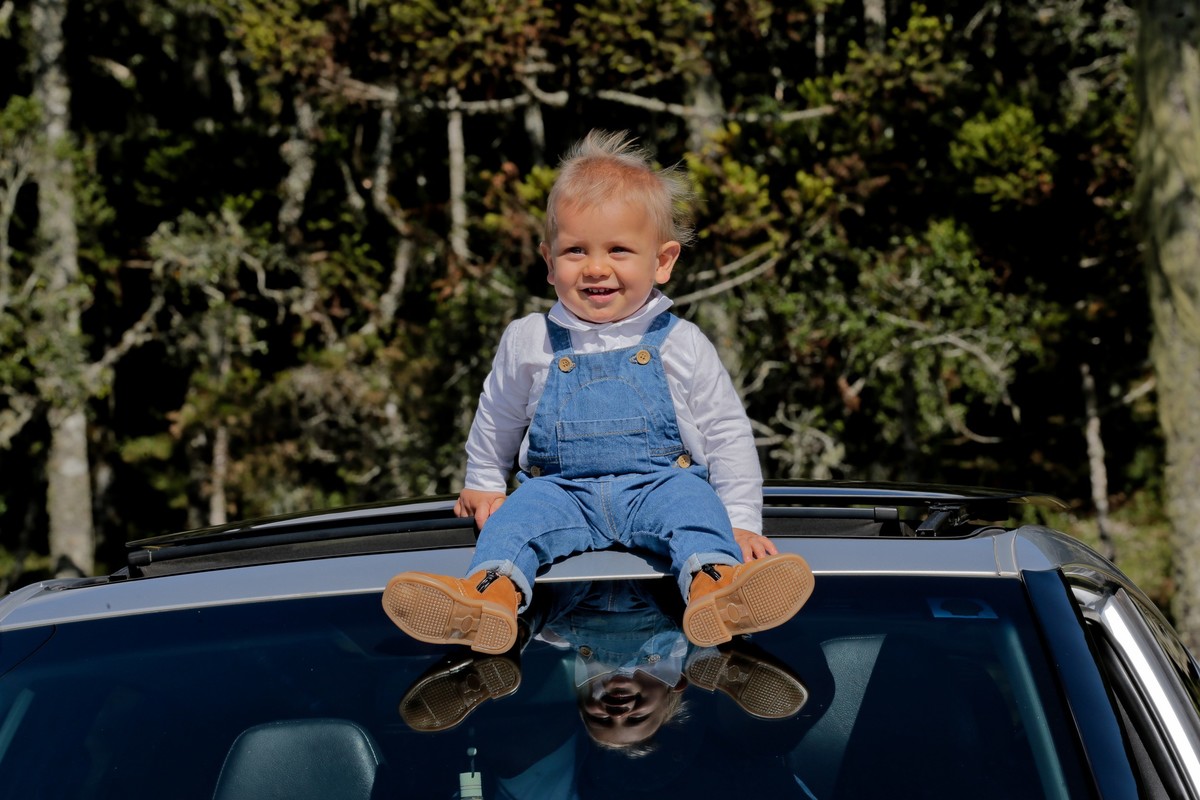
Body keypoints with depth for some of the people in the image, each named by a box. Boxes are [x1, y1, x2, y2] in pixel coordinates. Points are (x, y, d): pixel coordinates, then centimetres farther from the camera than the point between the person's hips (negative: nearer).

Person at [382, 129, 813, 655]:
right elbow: (496, 422, 26)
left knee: (689, 496, -33)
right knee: (522, 510, -28)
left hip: (656, 486, -2)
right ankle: (492, 589, -56)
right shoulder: (528, 343, 8)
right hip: (563, 489, 2)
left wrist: (741, 523, 1)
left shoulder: (680, 345, 5)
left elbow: (728, 435, 8)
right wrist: (482, 485, 31)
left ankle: (715, 583, -61)